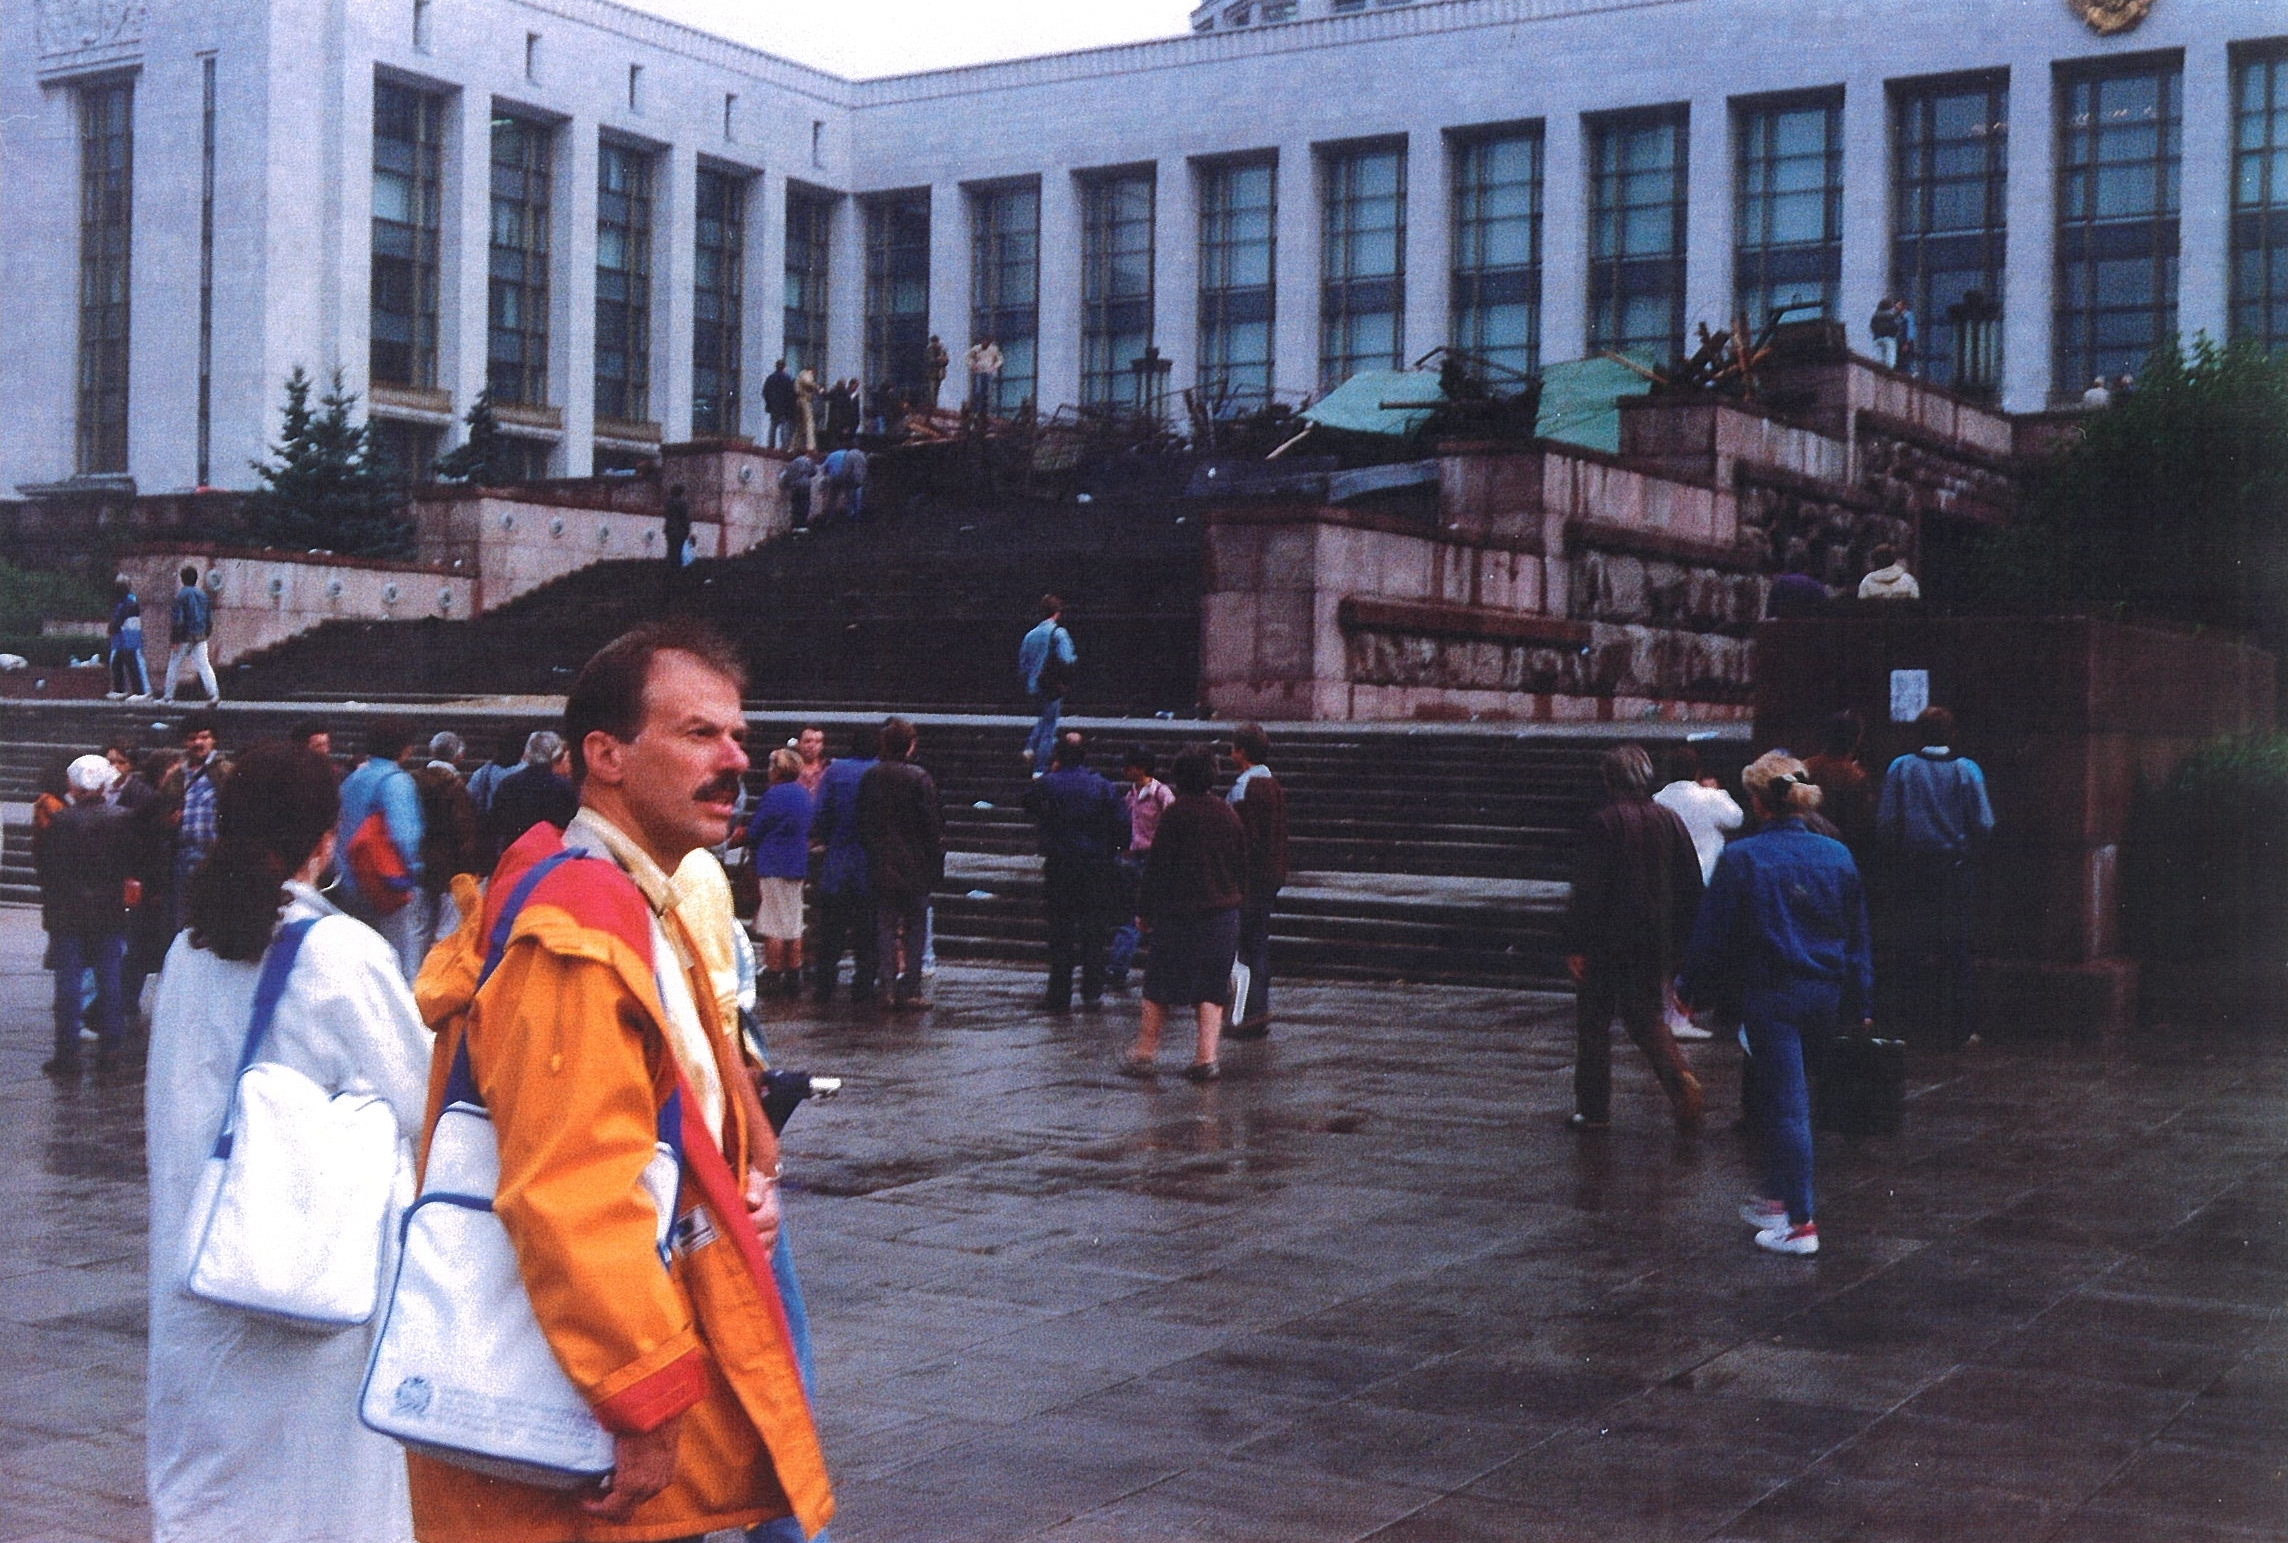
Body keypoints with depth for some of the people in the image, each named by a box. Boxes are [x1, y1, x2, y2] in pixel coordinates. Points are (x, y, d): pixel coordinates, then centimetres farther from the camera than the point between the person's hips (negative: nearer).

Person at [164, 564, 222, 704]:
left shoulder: (181, 595, -9)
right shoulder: (203, 594, 9)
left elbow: (177, 619, -13)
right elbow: (210, 618, 12)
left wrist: (173, 640, -9)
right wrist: (206, 635, 21)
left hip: (184, 637, -4)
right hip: (200, 637, 4)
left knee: (174, 666, 9)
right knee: (204, 665, -3)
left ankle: (169, 697, 15)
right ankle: (214, 692, -22)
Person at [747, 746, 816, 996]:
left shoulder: (774, 796, -15)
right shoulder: (805, 796, 9)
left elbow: (754, 832, -8)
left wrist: (753, 853, 10)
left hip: (774, 865, -8)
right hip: (798, 865, 8)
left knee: (773, 927, -3)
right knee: (794, 925, 12)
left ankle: (772, 977, -2)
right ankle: (793, 978, 15)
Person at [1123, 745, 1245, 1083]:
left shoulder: (1175, 813, -10)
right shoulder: (1229, 814, 5)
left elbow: (1157, 865, -9)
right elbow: (1242, 865, 12)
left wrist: (1144, 910, -2)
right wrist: (1236, 900, 23)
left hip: (1176, 914, -4)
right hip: (1223, 913, 4)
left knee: (1158, 988, 7)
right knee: (1212, 989, 7)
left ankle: (1145, 1052, 12)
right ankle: (1206, 1057, 1)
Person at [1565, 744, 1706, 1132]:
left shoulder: (1603, 823, -12)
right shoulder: (1670, 821, 4)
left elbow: (1587, 892, -14)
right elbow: (1692, 888, 8)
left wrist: (1576, 946, -9)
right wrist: (1678, 940, 15)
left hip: (1608, 942, -5)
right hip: (1656, 941, 5)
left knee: (1594, 1021, 8)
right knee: (1645, 1016, 16)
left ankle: (1594, 1108, 12)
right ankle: (1682, 1082, -8)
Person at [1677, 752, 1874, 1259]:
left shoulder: (1741, 858, -11)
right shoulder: (1837, 856, 4)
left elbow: (1712, 934, -6)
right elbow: (1858, 936, 12)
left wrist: (1692, 989, 8)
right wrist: (1859, 1003, 20)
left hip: (1770, 995, -5)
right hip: (1826, 995, 5)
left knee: (1785, 1106, -4)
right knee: (1787, 1097, 20)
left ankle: (1799, 1223, -5)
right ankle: (1778, 1196, 32)